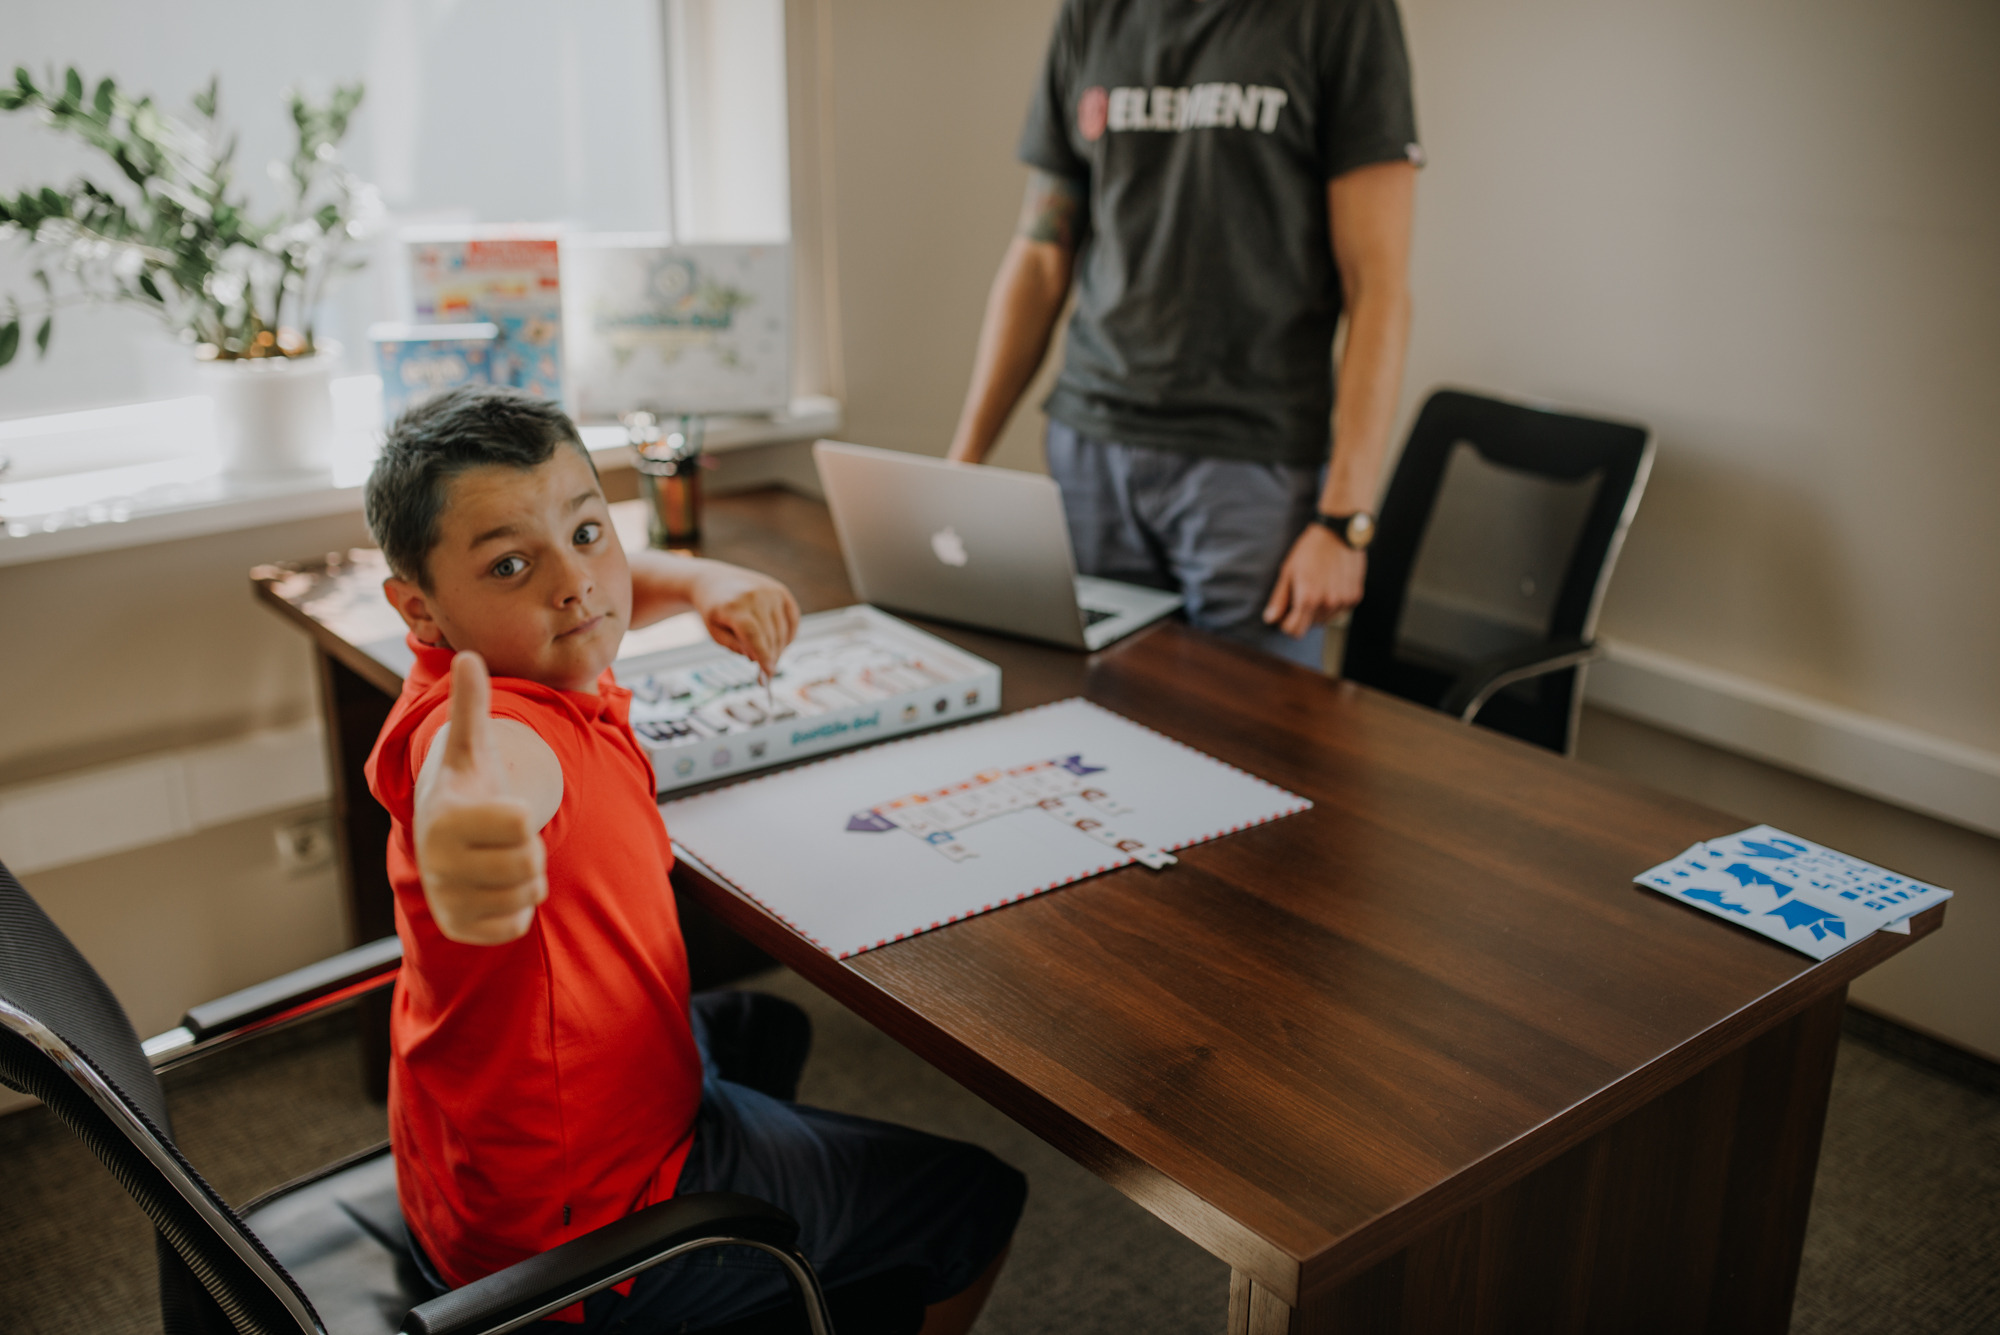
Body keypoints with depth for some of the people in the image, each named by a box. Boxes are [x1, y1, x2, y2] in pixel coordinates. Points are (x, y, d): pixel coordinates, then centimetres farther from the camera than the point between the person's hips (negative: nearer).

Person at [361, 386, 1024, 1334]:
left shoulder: (533, 654, -6)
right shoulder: (503, 718, -35)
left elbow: (619, 583, 15)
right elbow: (504, 767, -60)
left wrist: (703, 582, -5)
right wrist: (463, 805, -83)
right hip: (573, 1237, -9)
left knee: (766, 1029, 39)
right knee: (978, 1199, 7)